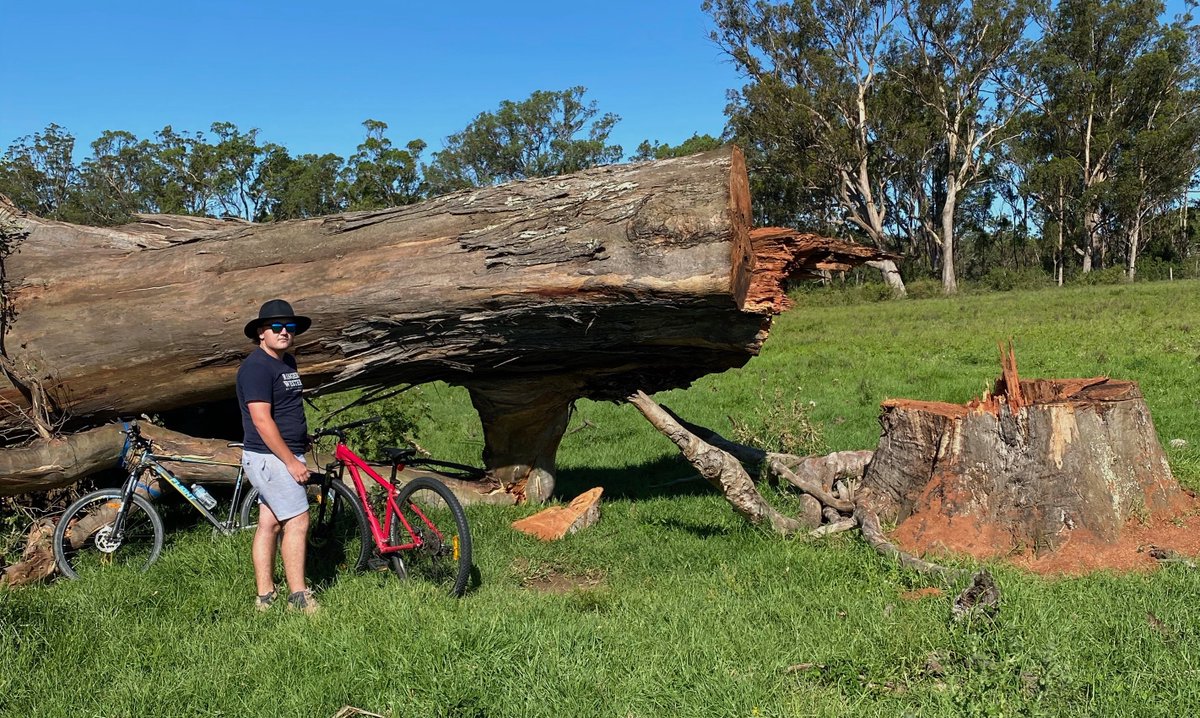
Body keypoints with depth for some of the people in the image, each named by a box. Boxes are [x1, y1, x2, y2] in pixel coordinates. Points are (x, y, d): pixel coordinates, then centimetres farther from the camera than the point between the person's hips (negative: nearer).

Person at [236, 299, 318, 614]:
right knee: (297, 521, -9)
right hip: (269, 457, -9)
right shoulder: (256, 366, -15)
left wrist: (296, 457, 22)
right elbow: (261, 420, -21)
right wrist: (292, 462, -20)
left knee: (269, 523, 11)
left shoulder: (288, 362, 14)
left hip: (285, 456, 9)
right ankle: (298, 596, -3)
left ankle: (265, 596, 16)